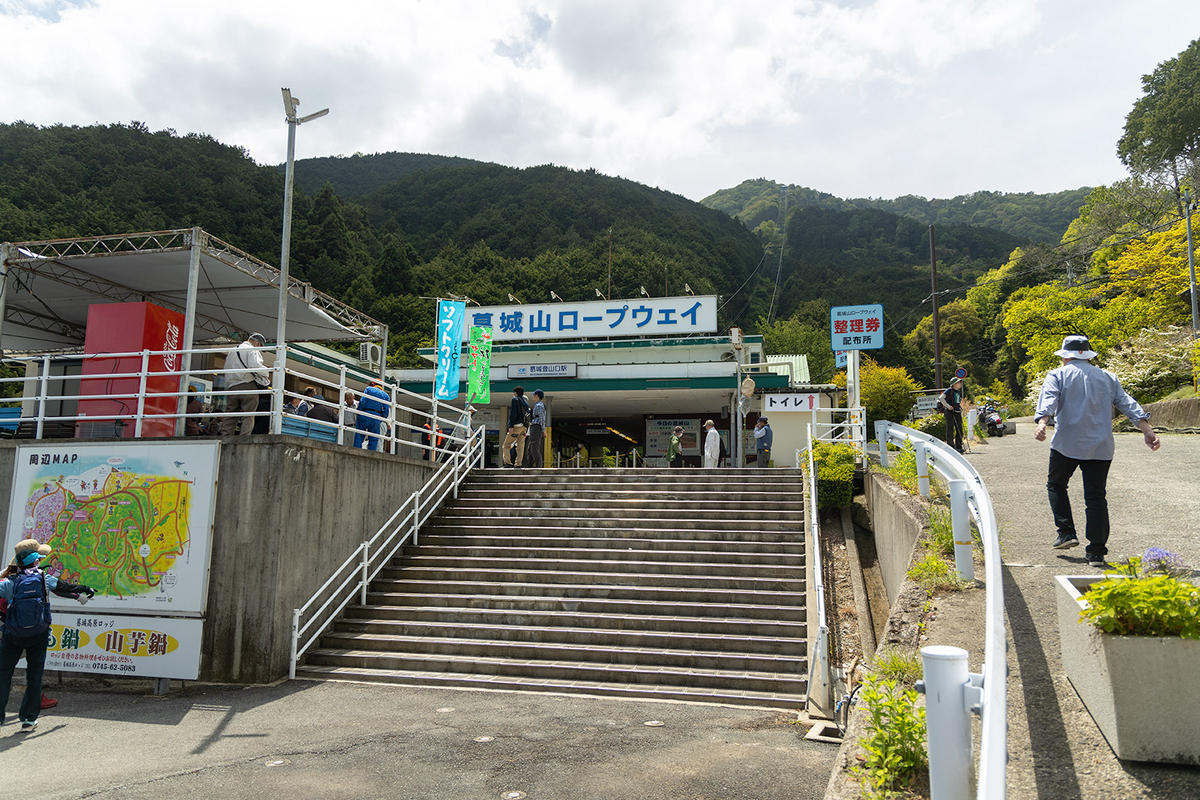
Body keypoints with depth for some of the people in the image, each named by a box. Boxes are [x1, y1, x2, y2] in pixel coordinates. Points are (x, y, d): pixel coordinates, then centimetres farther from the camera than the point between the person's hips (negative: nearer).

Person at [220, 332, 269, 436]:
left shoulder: (231, 352, 25)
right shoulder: (252, 350, -2)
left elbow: (226, 370, 24)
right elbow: (255, 366, -18)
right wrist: (267, 372, -4)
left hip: (231, 388, 6)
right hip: (248, 387, -6)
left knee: (229, 417, 6)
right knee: (248, 417, -6)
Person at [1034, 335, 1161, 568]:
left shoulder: (1058, 375, 4)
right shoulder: (1107, 377, 16)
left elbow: (1048, 399, -15)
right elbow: (1128, 404, 8)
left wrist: (1042, 422, -30)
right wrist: (1147, 430, 2)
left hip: (1067, 443, -3)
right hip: (1100, 446, 3)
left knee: (1056, 484, 19)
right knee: (1096, 497, 4)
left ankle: (1067, 532, 8)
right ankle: (1096, 552, 2)